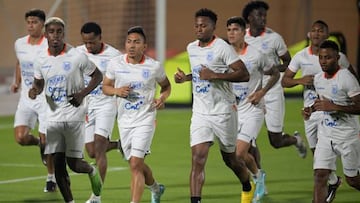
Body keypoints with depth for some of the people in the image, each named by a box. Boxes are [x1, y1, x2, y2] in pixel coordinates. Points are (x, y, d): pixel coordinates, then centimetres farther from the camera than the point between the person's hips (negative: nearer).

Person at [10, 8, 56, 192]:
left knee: (47, 141, -1)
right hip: (26, 99, 4)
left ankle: (51, 177, 19)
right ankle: (39, 143, 24)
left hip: (46, 99, -4)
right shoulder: (19, 44, 5)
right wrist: (17, 82, 13)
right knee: (20, 137, -12)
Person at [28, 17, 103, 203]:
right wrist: (34, 90, -7)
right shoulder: (41, 60, 2)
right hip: (53, 116, 4)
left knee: (74, 163, -3)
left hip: (74, 116, -3)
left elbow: (97, 76, 1)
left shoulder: (77, 57, -10)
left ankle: (92, 171, 32)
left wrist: (82, 94, -13)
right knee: (58, 164, 0)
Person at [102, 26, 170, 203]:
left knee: (135, 164, -17)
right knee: (137, 164, 16)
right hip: (124, 121, 4)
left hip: (145, 120, -4)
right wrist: (117, 91, -12)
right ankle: (156, 189, 45)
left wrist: (163, 97, -10)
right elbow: (105, 87, 9)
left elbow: (166, 85, 11)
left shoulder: (154, 67, -6)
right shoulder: (115, 64, -2)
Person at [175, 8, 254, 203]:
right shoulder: (191, 48, 8)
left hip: (223, 112, -4)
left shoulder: (222, 48, -14)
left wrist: (215, 76, -25)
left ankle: (248, 187, 43)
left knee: (230, 158, 13)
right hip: (200, 112, 4)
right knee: (197, 159, -12)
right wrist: (185, 77, 9)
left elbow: (244, 74, -19)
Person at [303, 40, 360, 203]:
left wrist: (332, 107, -27)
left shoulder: (346, 78, -17)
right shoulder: (318, 78, 6)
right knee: (320, 175, -9)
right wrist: (312, 109, 4)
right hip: (325, 133, 5)